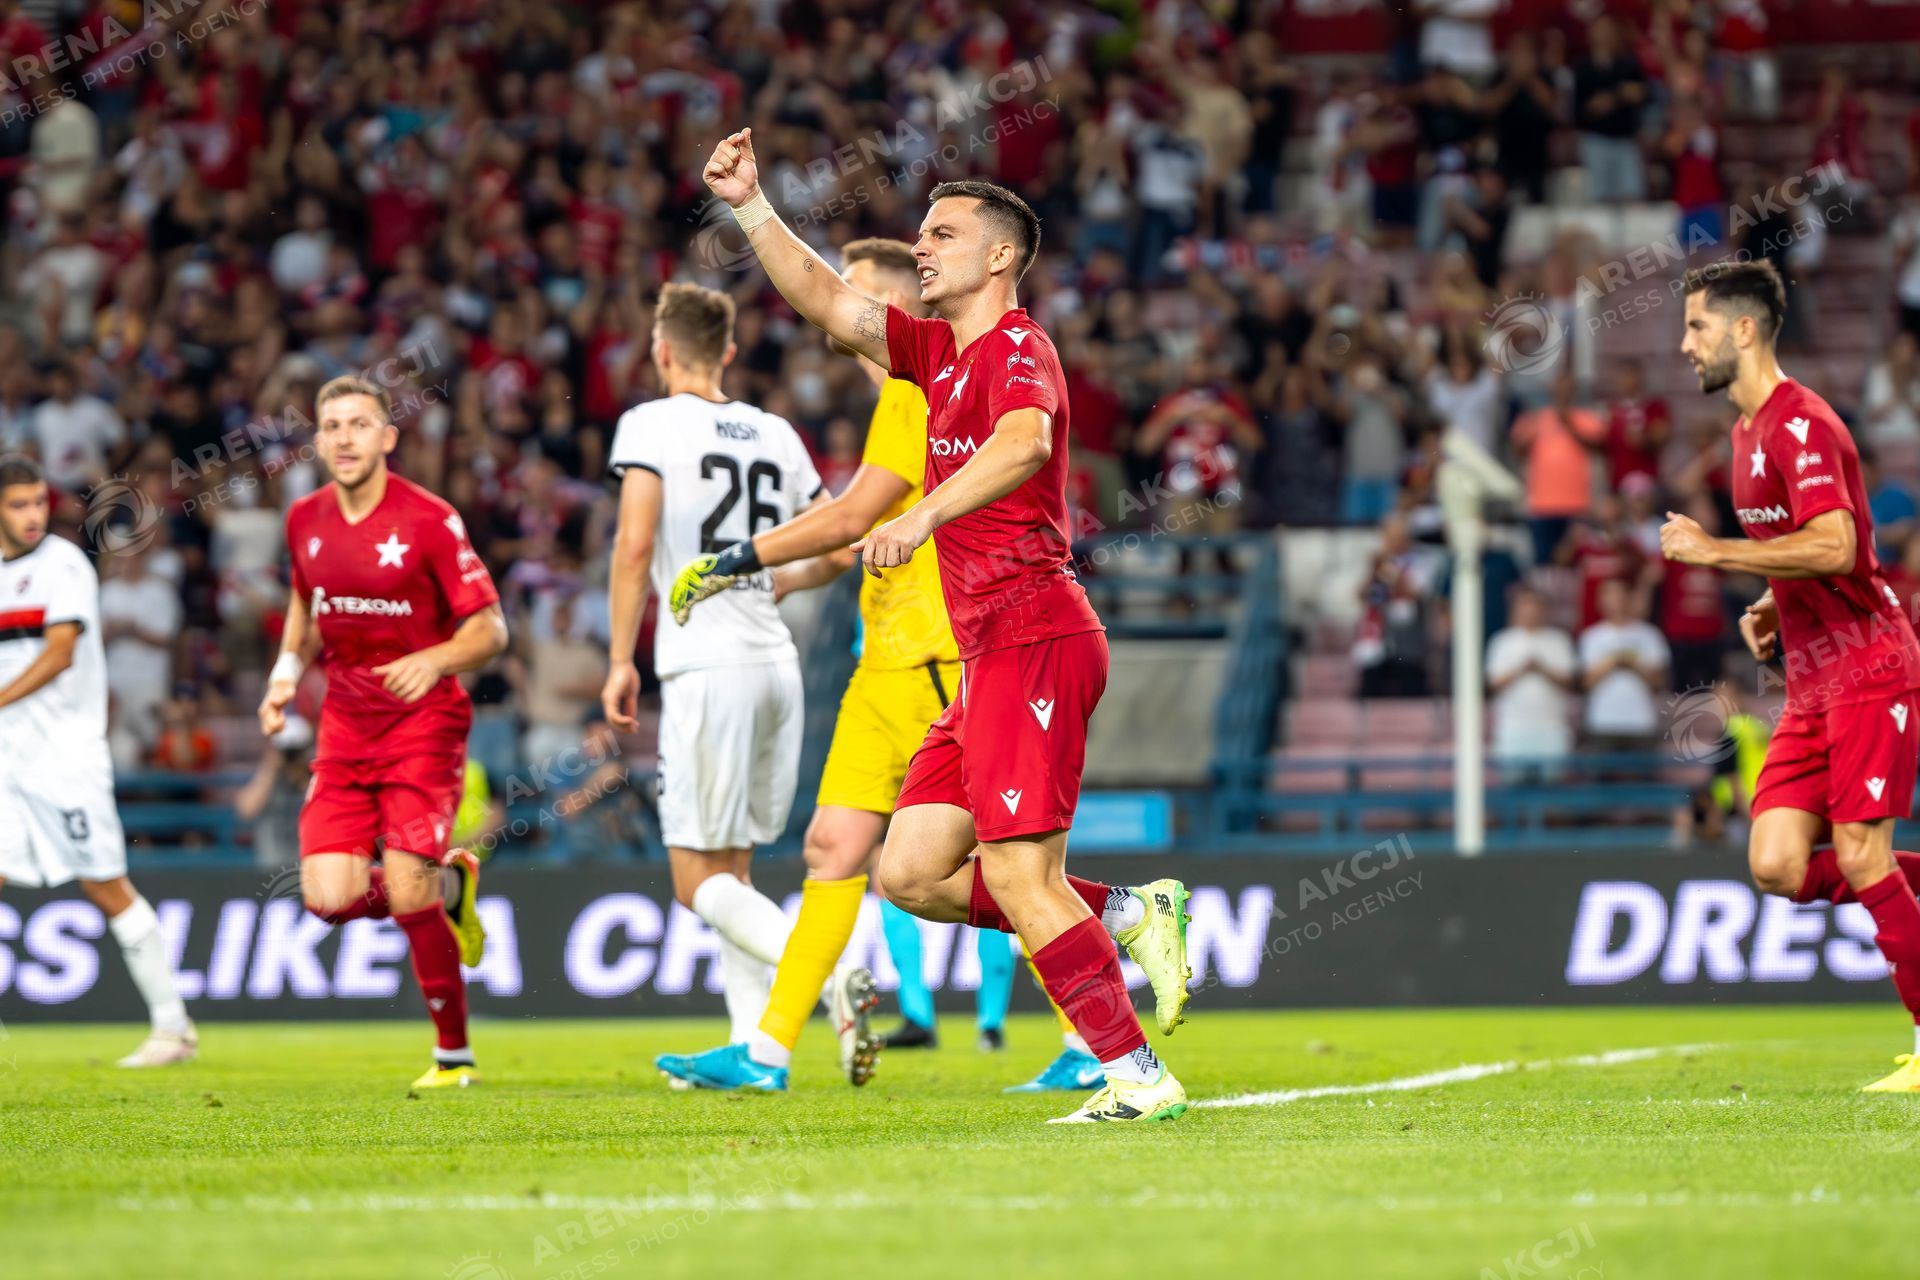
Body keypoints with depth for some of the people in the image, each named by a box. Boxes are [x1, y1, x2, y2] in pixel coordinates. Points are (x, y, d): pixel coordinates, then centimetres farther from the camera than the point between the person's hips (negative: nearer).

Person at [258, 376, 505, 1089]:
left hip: (423, 721, -5)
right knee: (331, 898, -10)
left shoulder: (429, 521, -11)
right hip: (344, 728, 5)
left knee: (407, 897, -12)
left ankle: (454, 1053, 7)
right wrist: (287, 671, 7)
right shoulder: (305, 521, 5)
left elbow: (490, 630, -9)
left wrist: (435, 661, -28)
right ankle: (448, 882, 21)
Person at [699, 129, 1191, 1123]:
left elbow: (1025, 442, -31)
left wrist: (926, 515, -44)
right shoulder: (939, 351, 19)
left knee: (1016, 875, -13)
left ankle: (1138, 1078, -9)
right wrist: (750, 205, 11)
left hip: (1032, 638, -10)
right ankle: (1129, 918, 7)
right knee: (911, 872, 6)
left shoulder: (1016, 349, -10)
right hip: (991, 652, 10)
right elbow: (824, 300, 22)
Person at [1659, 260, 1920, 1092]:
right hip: (1814, 683, 9)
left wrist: (1713, 551, -20)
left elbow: (1833, 546, -26)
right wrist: (1771, 609, 12)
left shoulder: (1800, 424, -13)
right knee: (1779, 867, -3)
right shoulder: (1749, 430, 18)